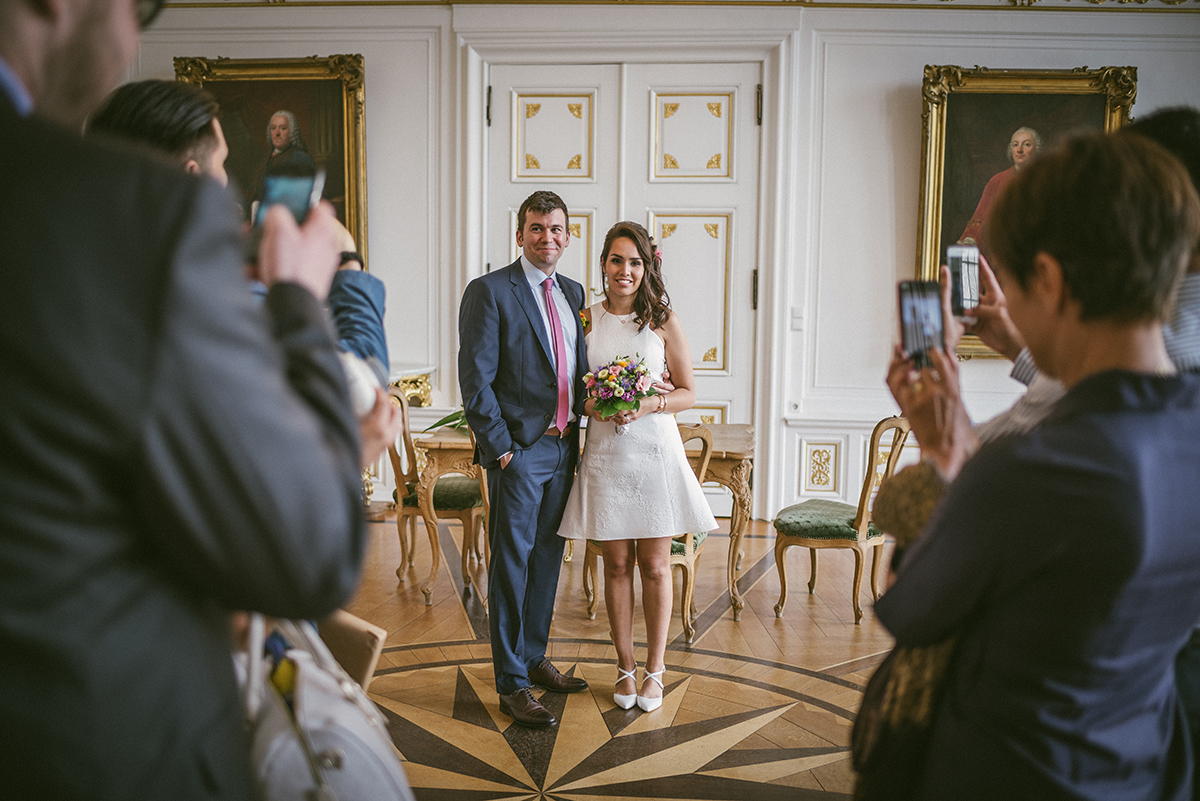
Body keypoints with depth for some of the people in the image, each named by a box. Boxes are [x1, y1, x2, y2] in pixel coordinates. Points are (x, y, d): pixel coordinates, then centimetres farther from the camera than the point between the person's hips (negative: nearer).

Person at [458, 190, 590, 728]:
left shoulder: (572, 293, 13)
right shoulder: (489, 291, -7)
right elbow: (476, 380, -11)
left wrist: (584, 421, 6)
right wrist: (500, 448, -14)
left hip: (564, 445, 7)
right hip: (519, 449, -6)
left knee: (548, 557, 16)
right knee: (512, 563, 0)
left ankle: (533, 658, 32)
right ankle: (511, 684, 9)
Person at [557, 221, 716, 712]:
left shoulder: (663, 320, 0)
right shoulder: (587, 319, 5)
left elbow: (688, 393, 2)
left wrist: (649, 404, -16)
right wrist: (590, 406, -11)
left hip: (655, 453, -1)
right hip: (604, 454, 1)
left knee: (655, 566, 5)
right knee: (617, 565, 8)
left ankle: (654, 670, 19)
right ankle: (625, 667, 22)